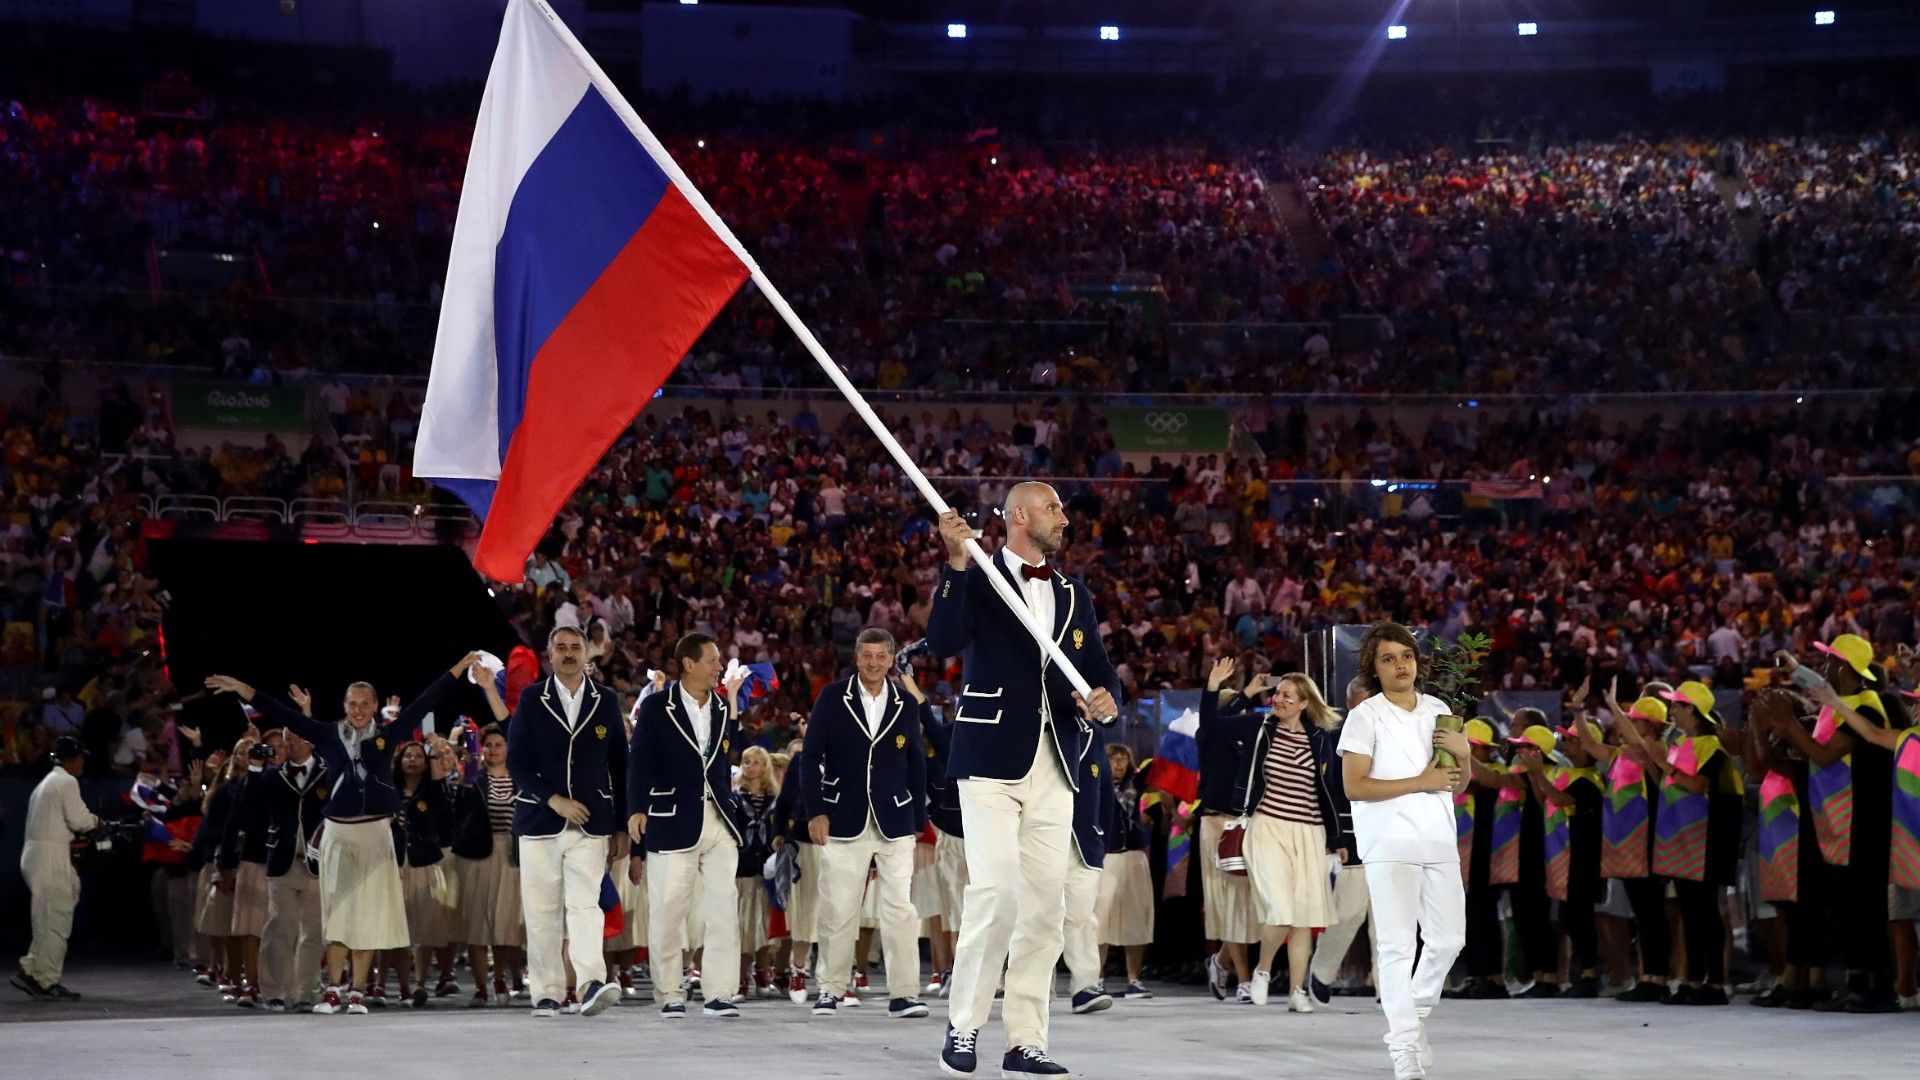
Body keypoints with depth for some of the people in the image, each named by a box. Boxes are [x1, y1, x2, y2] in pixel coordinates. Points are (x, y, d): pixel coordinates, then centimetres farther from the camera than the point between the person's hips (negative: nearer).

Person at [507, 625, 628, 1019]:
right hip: (539, 820, 0)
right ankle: (547, 994, 7)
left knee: (585, 903, -15)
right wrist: (554, 801, -11)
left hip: (590, 823, 0)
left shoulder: (607, 701, 10)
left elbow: (619, 764, 13)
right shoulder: (531, 699, 6)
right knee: (542, 911, 1)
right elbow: (517, 761, 0)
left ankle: (592, 985, -28)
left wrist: (622, 823, 10)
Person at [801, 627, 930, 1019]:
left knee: (900, 907, -5)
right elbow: (811, 756, 1)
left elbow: (916, 765, 12)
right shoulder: (832, 698, 2)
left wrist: (918, 821, 8)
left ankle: (903, 993, -4)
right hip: (844, 820, -1)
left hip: (894, 821, 1)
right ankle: (831, 988, 12)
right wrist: (815, 810, -6)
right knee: (837, 909, 2)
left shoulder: (907, 704, 8)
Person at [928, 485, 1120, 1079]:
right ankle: (963, 1026, 0)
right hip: (992, 760, -6)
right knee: (995, 893, -15)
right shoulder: (977, 580, 0)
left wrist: (1105, 697, -5)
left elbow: (1101, 671, 18)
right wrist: (956, 563, -25)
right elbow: (944, 641, -16)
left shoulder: (1074, 596, 18)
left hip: (1053, 767, 6)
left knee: (1045, 904, 1)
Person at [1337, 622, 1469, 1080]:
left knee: (1448, 938, 8)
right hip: (1389, 844, -6)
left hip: (1439, 841, 6)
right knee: (1398, 944, -8)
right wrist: (1421, 782, -14)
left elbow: (1456, 786, 18)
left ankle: (1414, 1014, 30)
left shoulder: (1438, 711, 13)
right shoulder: (1366, 716, -4)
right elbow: (1354, 786, -12)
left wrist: (1463, 753, -4)